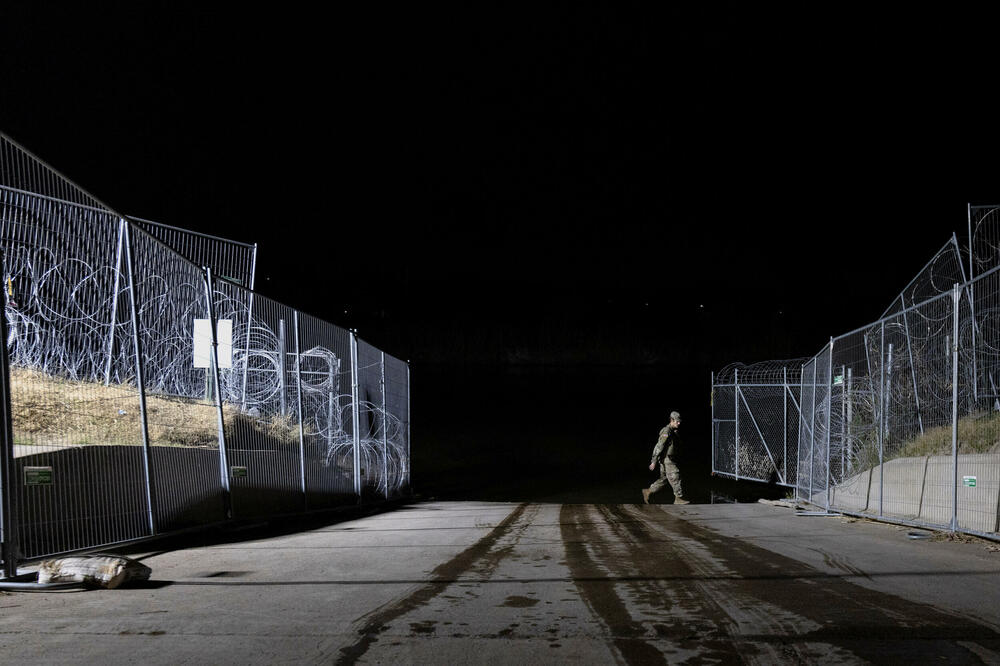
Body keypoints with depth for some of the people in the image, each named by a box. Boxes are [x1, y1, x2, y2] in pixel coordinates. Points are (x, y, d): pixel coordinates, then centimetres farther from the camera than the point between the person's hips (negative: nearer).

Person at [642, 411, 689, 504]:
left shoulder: (674, 431, 12)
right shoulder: (666, 432, -18)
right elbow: (659, 447, -19)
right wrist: (654, 462, -20)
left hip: (671, 460, 10)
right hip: (667, 459, -10)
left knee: (663, 479, 13)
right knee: (675, 478, -6)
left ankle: (648, 492, 21)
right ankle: (679, 498, 2)